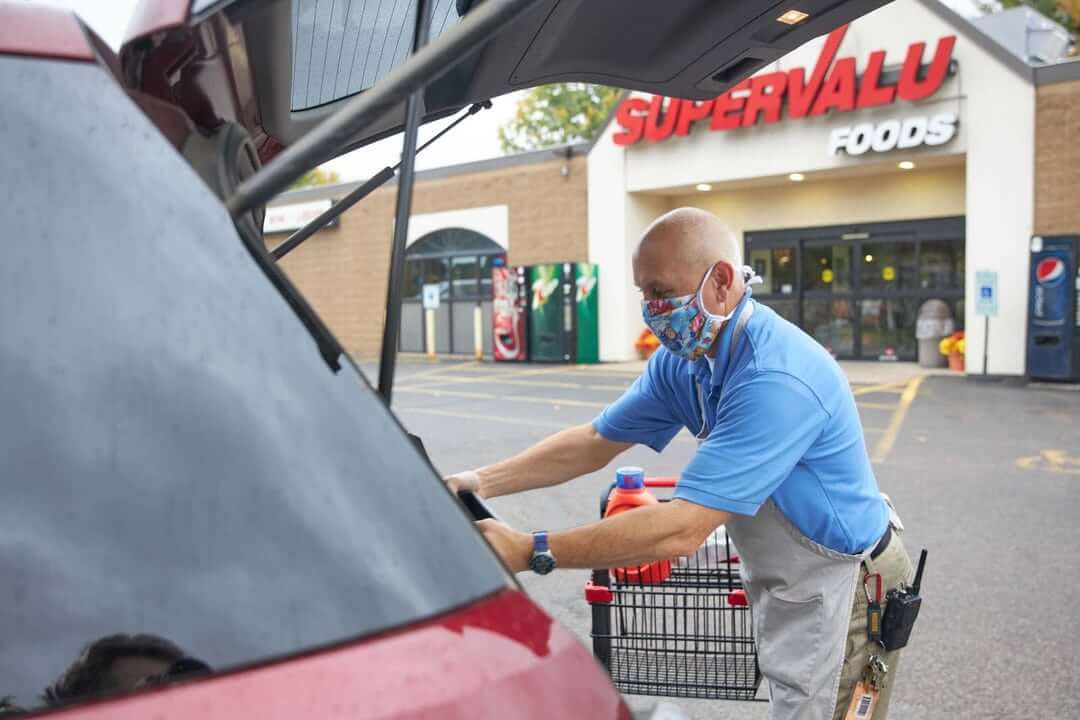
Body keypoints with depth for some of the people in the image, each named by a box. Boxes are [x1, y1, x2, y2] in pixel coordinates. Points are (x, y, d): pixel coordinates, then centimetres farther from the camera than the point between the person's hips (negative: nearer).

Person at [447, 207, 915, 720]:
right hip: (785, 582, 8)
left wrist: (531, 553, -35)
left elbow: (682, 530, -38)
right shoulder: (684, 357, -6)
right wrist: (485, 481, -12)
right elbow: (596, 442, 0)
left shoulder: (776, 378, -35)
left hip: (840, 589, -8)